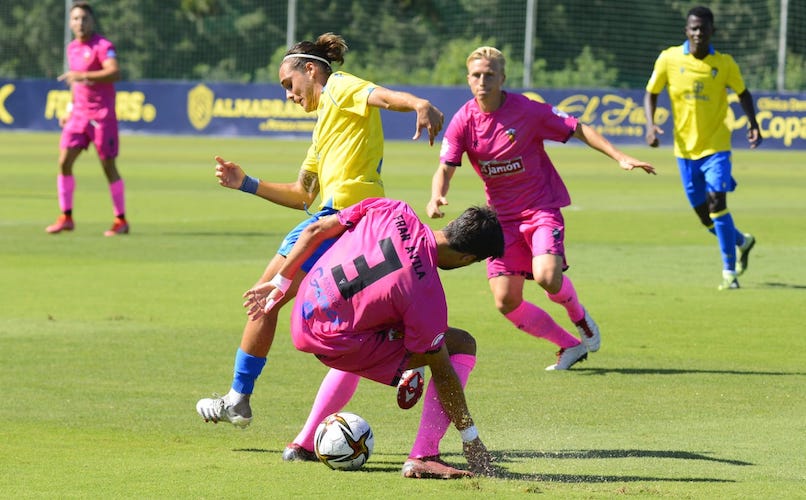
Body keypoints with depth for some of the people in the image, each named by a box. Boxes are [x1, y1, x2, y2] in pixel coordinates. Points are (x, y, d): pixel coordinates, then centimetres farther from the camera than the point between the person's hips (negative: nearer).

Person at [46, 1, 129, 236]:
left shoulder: (103, 46, -11)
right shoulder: (72, 48, 13)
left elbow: (114, 73, -27)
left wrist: (82, 76, -32)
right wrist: (70, 109, 21)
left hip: (102, 115, -7)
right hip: (79, 114, 7)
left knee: (108, 166, -2)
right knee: (64, 162, -4)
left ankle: (121, 221, 9)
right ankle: (66, 217, 3)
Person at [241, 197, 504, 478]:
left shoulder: (393, 212, -8)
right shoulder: (426, 295, -20)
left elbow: (315, 231, 2)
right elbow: (442, 372, -11)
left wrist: (280, 283, 16)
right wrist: (471, 438, 0)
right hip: (335, 345, -7)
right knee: (462, 346, -4)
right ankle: (422, 457, -7)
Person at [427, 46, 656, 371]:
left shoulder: (526, 110, -12)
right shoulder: (463, 122, -5)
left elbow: (577, 130, -5)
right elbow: (445, 169, -7)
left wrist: (619, 157, -13)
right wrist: (436, 197, -29)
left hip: (541, 208, -4)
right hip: (502, 218, 4)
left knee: (547, 277, -27)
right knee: (506, 301, -6)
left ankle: (579, 316, 9)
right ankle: (570, 346, 13)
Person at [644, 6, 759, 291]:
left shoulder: (724, 64, -6)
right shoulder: (669, 59, -6)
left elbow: (742, 93, 9)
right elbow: (651, 94, 5)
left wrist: (753, 124, -6)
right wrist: (650, 124, -12)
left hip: (716, 145, -2)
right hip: (686, 147, 2)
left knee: (716, 202, -19)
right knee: (704, 215, 9)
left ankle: (729, 271, -11)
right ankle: (742, 241, 38)